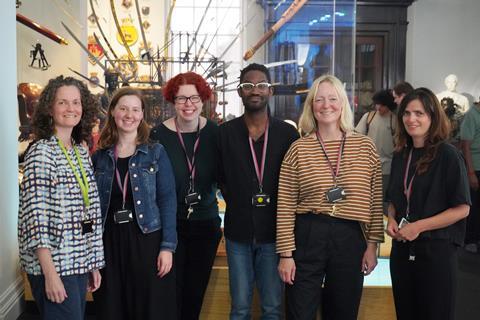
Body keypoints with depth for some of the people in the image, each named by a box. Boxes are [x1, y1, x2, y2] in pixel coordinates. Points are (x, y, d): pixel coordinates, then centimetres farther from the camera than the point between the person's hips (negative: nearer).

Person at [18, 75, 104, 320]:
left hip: (80, 262, 7)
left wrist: (94, 263, 12)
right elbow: (36, 215, -17)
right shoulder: (41, 151, -12)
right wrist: (50, 274, -19)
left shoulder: (81, 150, 9)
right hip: (53, 264, -7)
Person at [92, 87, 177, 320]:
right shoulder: (99, 157, 6)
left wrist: (168, 246, -11)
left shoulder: (156, 153, 0)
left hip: (147, 239, -2)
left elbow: (167, 199, -4)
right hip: (109, 242, 2)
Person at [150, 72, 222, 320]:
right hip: (170, 225, -2)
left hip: (206, 224, 2)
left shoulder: (214, 133, -3)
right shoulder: (159, 135, -9)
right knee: (172, 292, 4)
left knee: (196, 292, 14)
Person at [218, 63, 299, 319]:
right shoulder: (226, 132, 1)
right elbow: (220, 177, 8)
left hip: (273, 231, 0)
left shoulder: (287, 133, -2)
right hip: (238, 232, 1)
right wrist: (238, 205, 4)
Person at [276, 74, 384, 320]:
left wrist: (372, 244, 3)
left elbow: (375, 201, 6)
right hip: (307, 235, -1)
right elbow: (285, 206, -2)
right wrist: (285, 253, -5)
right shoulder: (298, 148, -1)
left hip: (351, 238, 2)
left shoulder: (365, 146, 3)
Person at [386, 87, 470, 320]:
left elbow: (462, 209, -12)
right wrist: (391, 219, -3)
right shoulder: (401, 155, 7)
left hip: (436, 249, -5)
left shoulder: (448, 155, -11)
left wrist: (418, 226, -17)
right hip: (402, 248, 5)